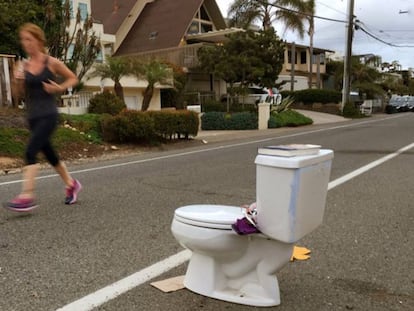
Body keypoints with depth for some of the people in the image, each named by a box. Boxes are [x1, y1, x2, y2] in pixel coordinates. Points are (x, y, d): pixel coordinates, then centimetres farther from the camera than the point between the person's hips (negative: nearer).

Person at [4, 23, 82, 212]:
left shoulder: (51, 63, -3)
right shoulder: (23, 66, 8)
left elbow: (73, 79, 7)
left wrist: (59, 88, -9)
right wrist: (19, 81, -10)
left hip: (48, 115, -6)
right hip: (32, 117, 6)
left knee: (30, 152, -19)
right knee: (49, 154, 14)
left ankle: (27, 197, -19)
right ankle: (71, 184, 33)